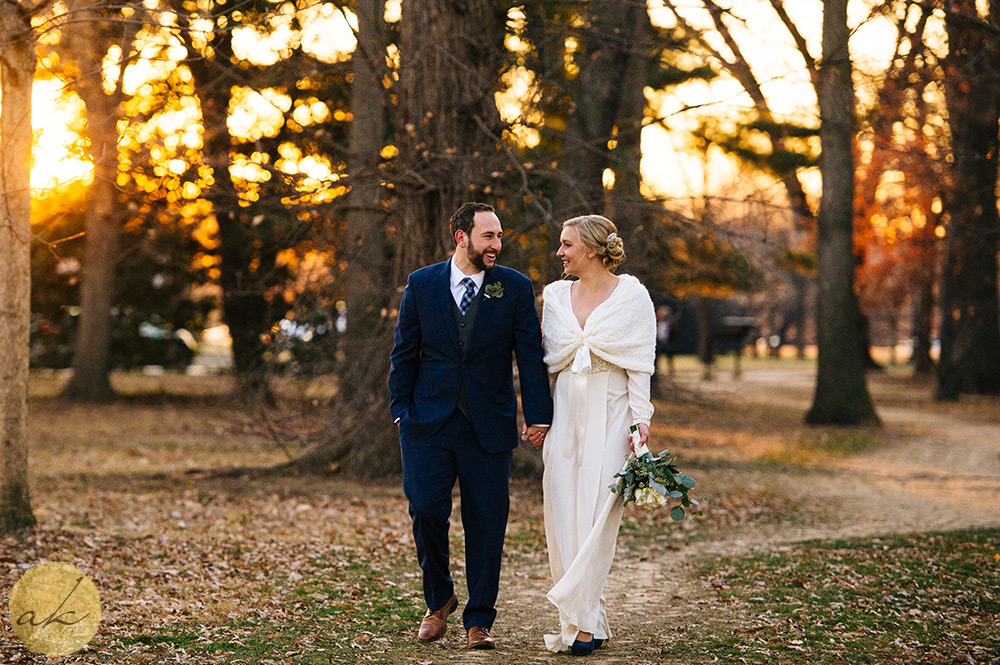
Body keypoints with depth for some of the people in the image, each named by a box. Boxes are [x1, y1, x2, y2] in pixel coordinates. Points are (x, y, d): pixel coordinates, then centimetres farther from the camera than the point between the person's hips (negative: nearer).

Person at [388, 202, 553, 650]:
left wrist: (539, 416, -6)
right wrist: (401, 411, 1)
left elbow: (531, 357, 1)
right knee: (425, 510, -7)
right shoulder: (422, 285, 5)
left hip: (488, 425, 0)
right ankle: (439, 601, 18)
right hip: (429, 422, 0)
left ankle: (478, 622, 13)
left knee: (486, 521, 1)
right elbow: (404, 354, 9)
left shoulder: (515, 288, 3)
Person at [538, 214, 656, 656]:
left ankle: (581, 621, -4)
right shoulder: (555, 296, 11)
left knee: (598, 514, -8)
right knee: (563, 516, 1)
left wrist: (640, 421, -11)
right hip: (566, 414, 5)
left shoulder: (632, 296, -2)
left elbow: (640, 364, -4)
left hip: (611, 414, -4)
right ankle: (586, 621, 8)